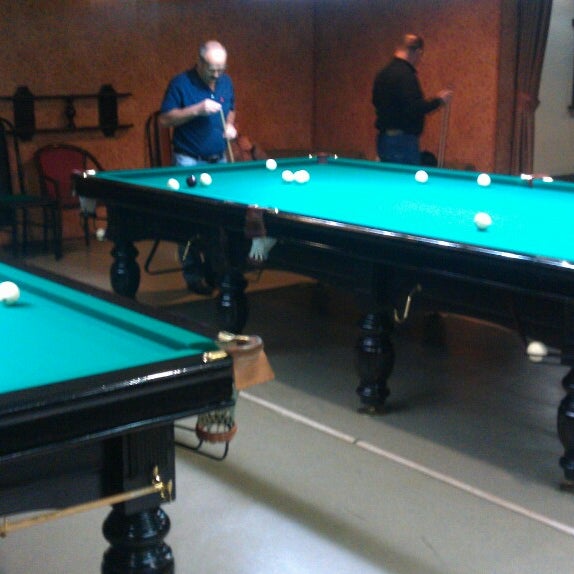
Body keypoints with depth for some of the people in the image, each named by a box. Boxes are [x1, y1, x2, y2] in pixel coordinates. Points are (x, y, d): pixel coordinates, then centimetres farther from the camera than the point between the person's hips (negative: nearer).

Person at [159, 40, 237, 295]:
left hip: (219, 160, 5)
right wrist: (196, 110, -23)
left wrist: (230, 124, -1)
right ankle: (193, 274, 3)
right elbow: (164, 120, -12)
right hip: (189, 161, -5)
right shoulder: (181, 83, -10)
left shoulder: (226, 82, 6)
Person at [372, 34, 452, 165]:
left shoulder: (383, 73, 12)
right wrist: (438, 100, -10)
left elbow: (377, 102, 21)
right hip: (402, 141, -9)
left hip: (383, 138, 9)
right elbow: (414, 109, -23)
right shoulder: (406, 75, -16)